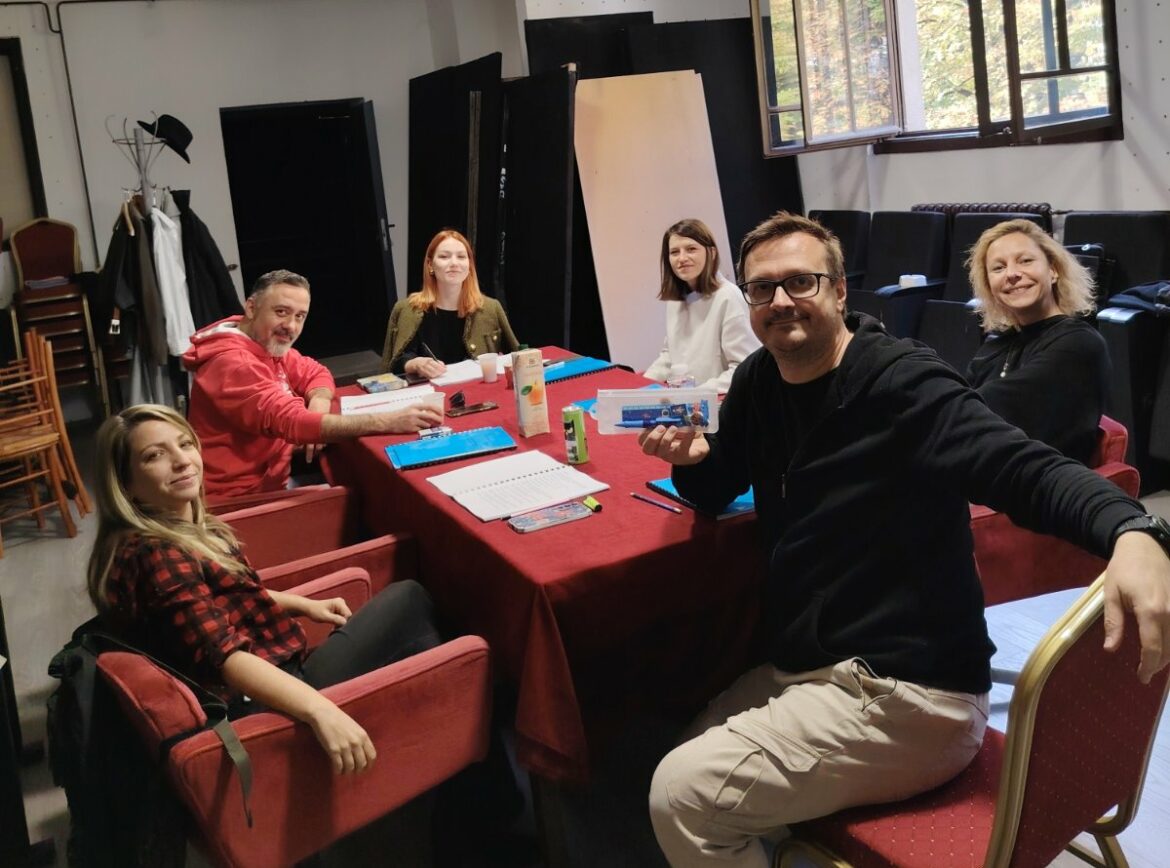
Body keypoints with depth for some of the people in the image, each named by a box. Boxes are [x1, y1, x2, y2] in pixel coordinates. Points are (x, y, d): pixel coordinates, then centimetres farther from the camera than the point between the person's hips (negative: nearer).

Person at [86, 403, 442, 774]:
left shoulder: (184, 528, 6)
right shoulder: (155, 556, -23)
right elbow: (222, 656, -34)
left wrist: (304, 605, 16)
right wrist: (321, 710, -44)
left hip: (273, 676, 10)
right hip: (260, 704, -10)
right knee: (407, 600, -1)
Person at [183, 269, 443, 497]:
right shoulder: (233, 363, -25)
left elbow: (316, 373, 12)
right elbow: (292, 422, -34)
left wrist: (318, 403, -14)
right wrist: (387, 422, -39)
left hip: (270, 479, 8)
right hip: (239, 496, -8)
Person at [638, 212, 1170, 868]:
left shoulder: (902, 383, -17)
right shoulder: (759, 381, 6)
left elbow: (1027, 468, -26)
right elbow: (716, 488, 18)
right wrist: (691, 456, -7)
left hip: (903, 697, -8)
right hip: (808, 668, 8)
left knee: (682, 796, -12)